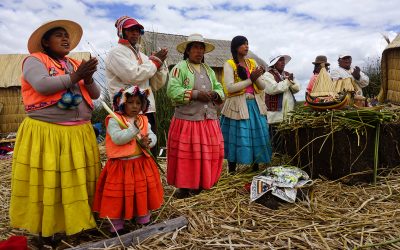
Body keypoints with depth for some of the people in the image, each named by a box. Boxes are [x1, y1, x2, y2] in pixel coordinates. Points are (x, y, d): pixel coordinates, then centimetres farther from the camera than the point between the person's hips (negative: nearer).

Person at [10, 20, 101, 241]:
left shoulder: (76, 65, 16)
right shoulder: (35, 60, 1)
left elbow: (95, 94, 12)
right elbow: (42, 85, -18)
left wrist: (88, 79, -7)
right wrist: (73, 77, -16)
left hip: (80, 133, 5)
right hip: (46, 132, -5)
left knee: (78, 180, 9)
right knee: (46, 182, 1)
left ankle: (77, 221, 24)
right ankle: (45, 228, 16)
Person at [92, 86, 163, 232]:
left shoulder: (144, 120, 8)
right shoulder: (114, 120, -10)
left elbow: (152, 136, 3)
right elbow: (117, 138, -23)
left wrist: (148, 142, -18)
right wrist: (134, 129, -28)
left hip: (142, 164, 5)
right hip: (120, 165, -5)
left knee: (143, 193, 16)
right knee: (118, 196, 5)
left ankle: (144, 220, 37)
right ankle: (116, 226, 24)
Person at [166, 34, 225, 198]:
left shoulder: (209, 70, 19)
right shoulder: (179, 68, -2)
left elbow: (219, 89, 18)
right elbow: (172, 91, -14)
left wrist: (215, 95, -6)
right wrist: (195, 94, -19)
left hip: (209, 120, 6)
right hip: (187, 119, -6)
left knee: (209, 151, 7)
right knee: (186, 153, -1)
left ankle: (202, 183, 24)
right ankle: (184, 185, 13)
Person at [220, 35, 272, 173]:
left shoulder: (252, 63, 14)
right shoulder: (229, 64, -1)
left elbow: (263, 86, 12)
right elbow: (230, 87, -14)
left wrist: (257, 77, -9)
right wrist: (250, 79, -10)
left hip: (255, 105, 5)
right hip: (238, 106, -5)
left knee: (257, 137, 6)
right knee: (237, 139, -2)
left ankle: (256, 170, 19)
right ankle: (232, 172, 10)